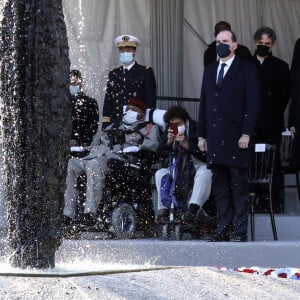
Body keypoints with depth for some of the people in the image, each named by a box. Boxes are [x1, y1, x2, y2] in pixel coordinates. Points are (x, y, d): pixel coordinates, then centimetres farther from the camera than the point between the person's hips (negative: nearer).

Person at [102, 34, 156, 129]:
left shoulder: (146, 72, 4)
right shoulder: (113, 74, 15)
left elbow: (151, 100, 0)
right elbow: (108, 100, 12)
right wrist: (105, 125, 4)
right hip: (116, 123, 3)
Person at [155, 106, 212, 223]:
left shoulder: (197, 129, -12)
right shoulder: (169, 132, 7)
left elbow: (205, 155, -22)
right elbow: (159, 154, 0)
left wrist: (187, 145, -32)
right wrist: (168, 142, -18)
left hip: (199, 165, -5)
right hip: (179, 167, 5)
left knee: (204, 174, -36)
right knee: (160, 173, -13)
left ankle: (192, 210, -48)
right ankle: (164, 211, -16)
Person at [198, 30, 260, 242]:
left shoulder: (247, 70, 0)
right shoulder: (209, 71, 17)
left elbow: (253, 104, -5)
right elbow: (204, 104, 17)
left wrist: (246, 133, -13)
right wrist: (201, 135, 11)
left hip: (236, 137, -5)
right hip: (214, 136, 5)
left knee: (239, 186, -3)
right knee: (220, 186, 6)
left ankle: (240, 231, -1)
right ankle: (223, 230, 9)